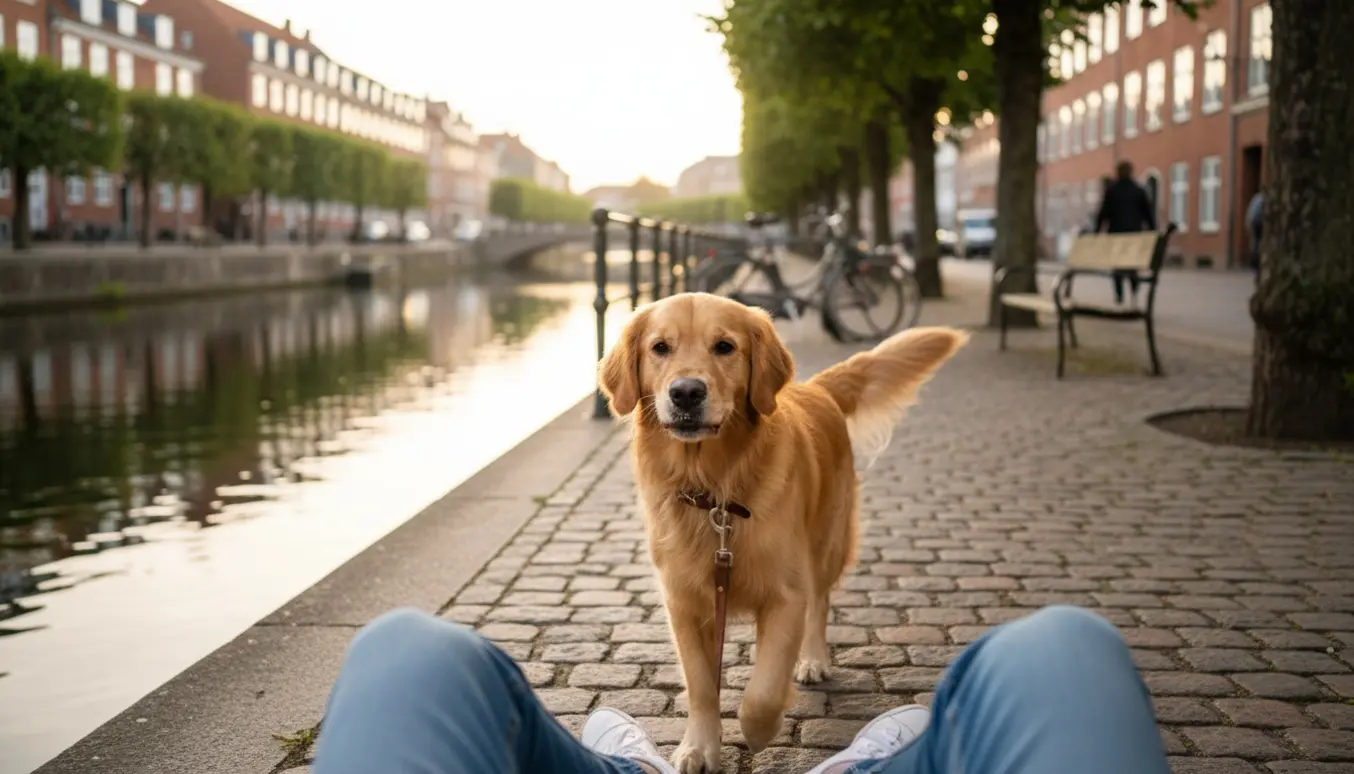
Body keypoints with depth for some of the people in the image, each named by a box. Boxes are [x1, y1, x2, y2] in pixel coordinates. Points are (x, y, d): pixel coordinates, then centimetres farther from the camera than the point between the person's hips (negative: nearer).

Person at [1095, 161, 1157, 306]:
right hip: (1135, 231, 1)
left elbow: (1103, 213, -3)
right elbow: (1148, 213, 1)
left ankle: (1119, 295, -2)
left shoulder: (1110, 190, -2)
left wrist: (1097, 232, 3)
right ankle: (1134, 293, -1)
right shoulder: (1139, 190, 1)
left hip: (1116, 231, -1)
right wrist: (1152, 232, 6)